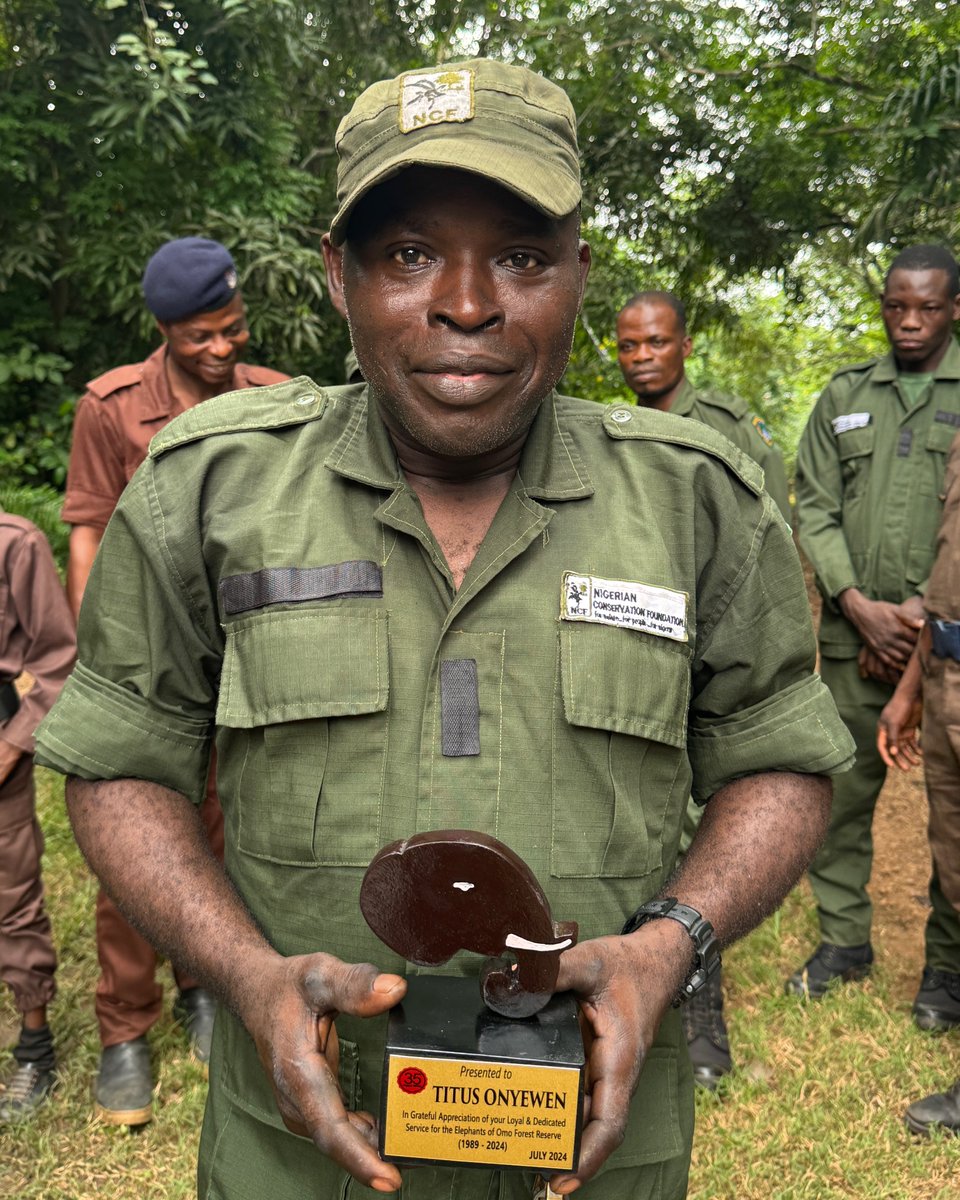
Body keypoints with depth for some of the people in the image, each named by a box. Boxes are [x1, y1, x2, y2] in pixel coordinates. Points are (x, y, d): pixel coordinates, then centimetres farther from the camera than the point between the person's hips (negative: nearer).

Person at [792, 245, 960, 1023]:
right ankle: (845, 941, 24)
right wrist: (861, 607, -5)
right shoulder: (844, 396, 12)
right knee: (841, 791, 8)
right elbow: (814, 511, 7)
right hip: (852, 635, 3)